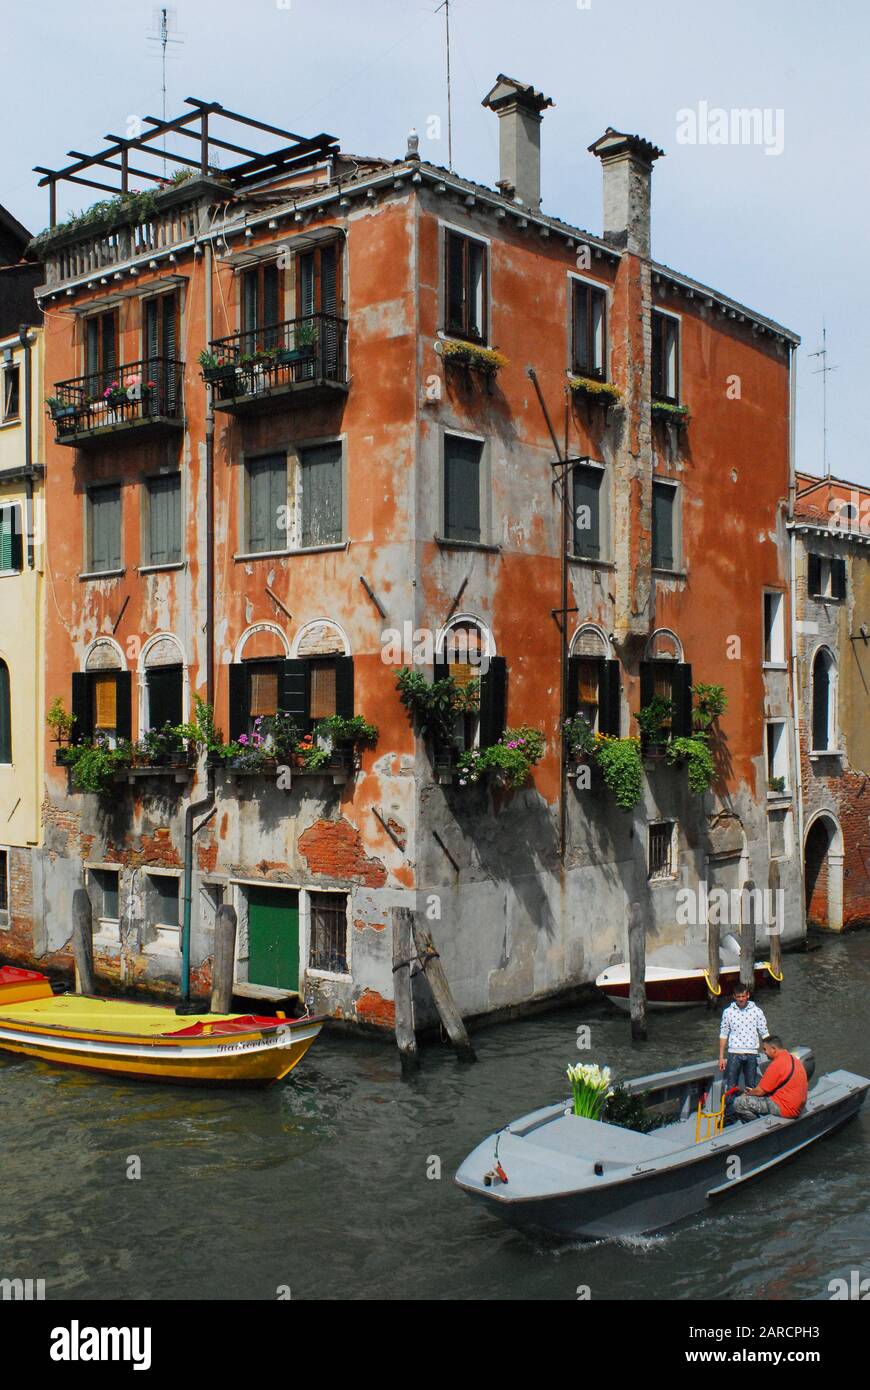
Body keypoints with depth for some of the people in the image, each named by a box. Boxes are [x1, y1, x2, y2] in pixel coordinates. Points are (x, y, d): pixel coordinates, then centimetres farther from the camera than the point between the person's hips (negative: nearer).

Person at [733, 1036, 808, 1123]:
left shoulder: (777, 1064, -21)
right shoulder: (793, 1059, 10)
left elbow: (760, 1091, -14)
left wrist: (748, 1093, 8)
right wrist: (753, 1091, 18)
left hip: (785, 1108, -10)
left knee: (739, 1103, -14)